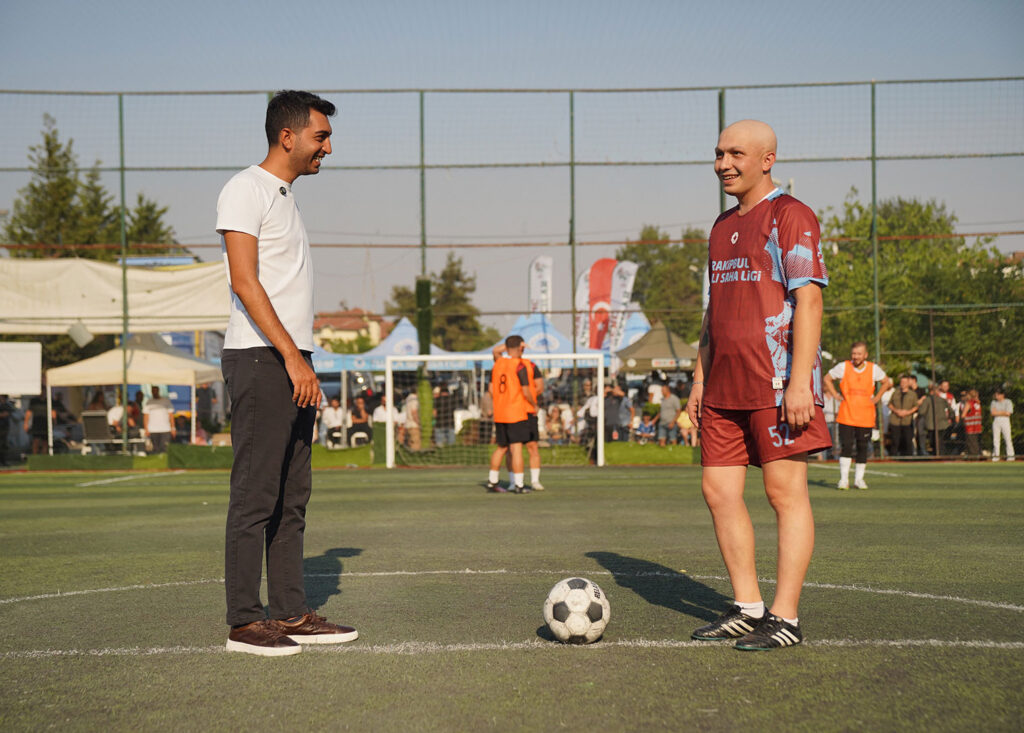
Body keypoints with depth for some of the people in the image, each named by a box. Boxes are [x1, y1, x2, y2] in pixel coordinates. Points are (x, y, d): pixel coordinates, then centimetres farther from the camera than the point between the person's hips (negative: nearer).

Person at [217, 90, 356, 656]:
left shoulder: (285, 195, 22)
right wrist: (292, 357, -21)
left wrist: (303, 362, 16)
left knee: (292, 496, 9)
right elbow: (245, 281, -16)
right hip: (259, 357, -9)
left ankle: (290, 614, 15)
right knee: (255, 495, -7)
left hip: (292, 363, 9)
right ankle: (245, 621, -2)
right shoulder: (246, 189, -6)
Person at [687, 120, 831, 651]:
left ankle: (785, 618, 1)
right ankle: (747, 609, 16)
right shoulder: (722, 227, 20)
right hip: (725, 387, 8)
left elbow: (808, 299, -13)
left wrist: (799, 381, -20)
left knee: (785, 491, -4)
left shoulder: (790, 216, -5)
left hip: (777, 382, -8)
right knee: (718, 489, 6)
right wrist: (700, 378, 19)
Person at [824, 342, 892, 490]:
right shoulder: (843, 367, -3)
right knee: (846, 446, -9)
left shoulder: (873, 369, 1)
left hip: (866, 416, 2)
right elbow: (827, 379, 11)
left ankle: (859, 479, 18)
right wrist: (836, 396, 2)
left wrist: (876, 398, 7)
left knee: (862, 447, 5)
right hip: (846, 416, -2)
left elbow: (886, 382, 18)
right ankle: (844, 479, -2)